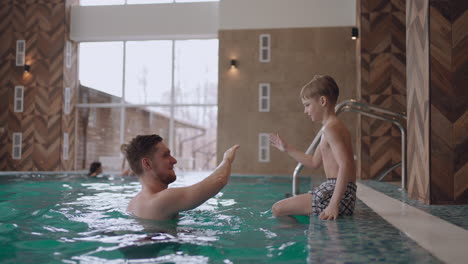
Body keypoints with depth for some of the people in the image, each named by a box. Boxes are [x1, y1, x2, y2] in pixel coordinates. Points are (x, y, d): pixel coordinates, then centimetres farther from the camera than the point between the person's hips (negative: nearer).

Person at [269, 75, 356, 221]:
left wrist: (334, 204, -32)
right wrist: (287, 149, 28)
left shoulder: (331, 128, -16)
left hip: (339, 192, -11)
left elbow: (345, 165, -27)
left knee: (278, 209, -14)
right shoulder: (330, 127, 18)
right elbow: (314, 162, 26)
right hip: (333, 188, 11)